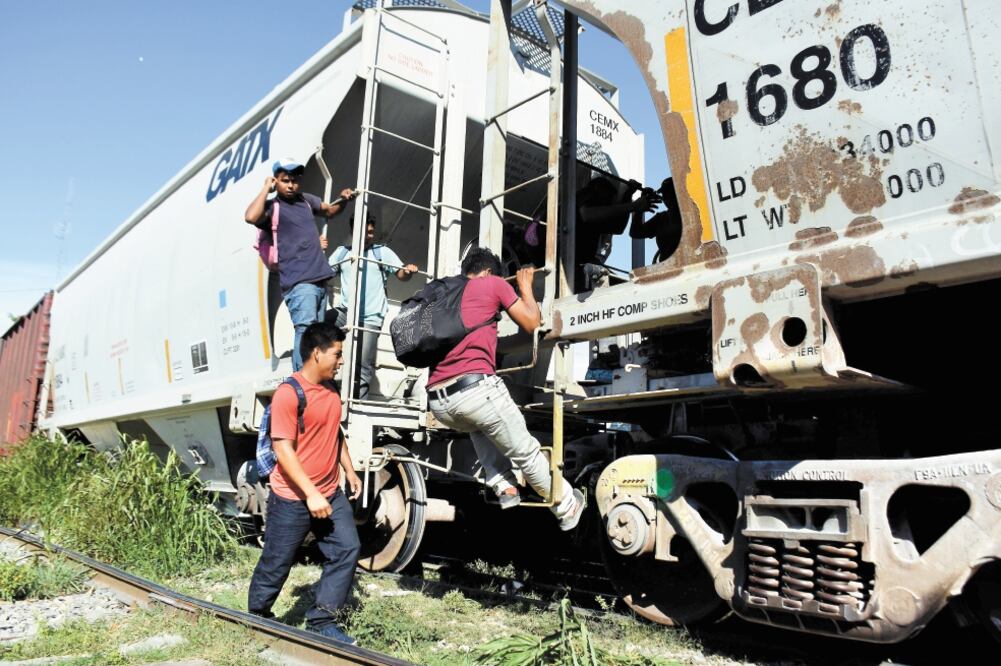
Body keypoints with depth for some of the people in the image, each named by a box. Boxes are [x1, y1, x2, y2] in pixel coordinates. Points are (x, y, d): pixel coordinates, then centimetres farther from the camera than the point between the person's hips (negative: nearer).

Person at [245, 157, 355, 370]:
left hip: (319, 280, 7)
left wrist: (343, 200, 16)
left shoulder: (306, 199, 18)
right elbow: (251, 217, -23)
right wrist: (266, 188, -9)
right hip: (298, 282, -7)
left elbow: (329, 211, 38)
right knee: (305, 330, -20)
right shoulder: (272, 206, -1)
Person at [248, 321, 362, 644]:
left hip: (331, 493, 7)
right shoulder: (288, 393, -18)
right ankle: (256, 618, 32)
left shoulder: (331, 389, 8)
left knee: (347, 550, 0)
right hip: (293, 498, -7)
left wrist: (350, 471, 17)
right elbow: (282, 449, -21)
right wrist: (310, 494, -23)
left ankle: (320, 620, 12)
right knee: (276, 563, 8)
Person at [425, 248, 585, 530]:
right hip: (475, 387, -6)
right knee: (526, 452, 13)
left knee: (478, 425, 38)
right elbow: (532, 323, 13)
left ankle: (504, 488, 28)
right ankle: (567, 506, 30)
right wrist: (525, 284, 29)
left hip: (437, 401, 6)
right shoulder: (493, 283, 10)